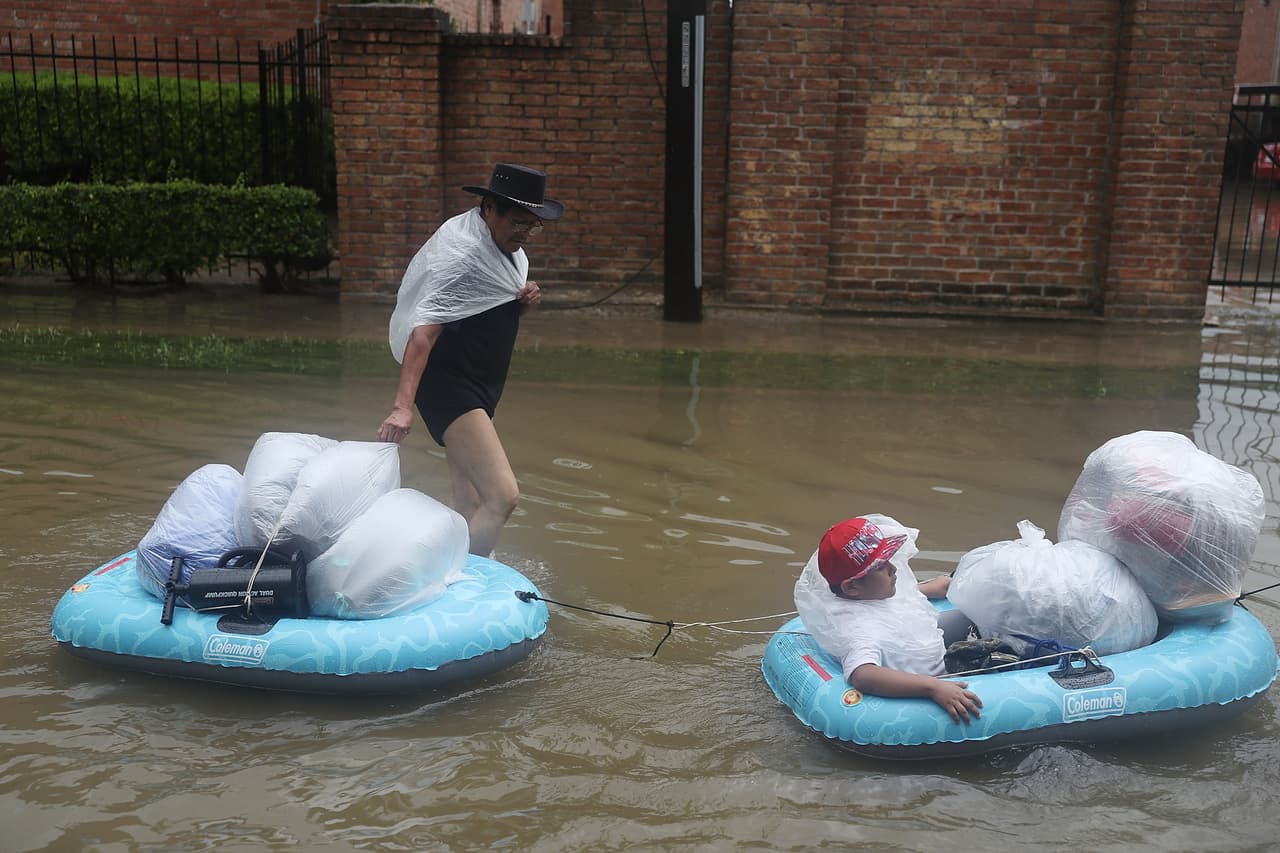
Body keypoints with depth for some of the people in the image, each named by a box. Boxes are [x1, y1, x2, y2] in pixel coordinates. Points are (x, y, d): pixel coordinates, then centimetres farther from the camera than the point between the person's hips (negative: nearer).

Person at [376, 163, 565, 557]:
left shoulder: (505, 239, 9)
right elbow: (424, 330, -30)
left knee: (469, 504, 15)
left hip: (478, 383, 10)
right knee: (502, 496, -21)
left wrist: (525, 299, -1)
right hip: (449, 387, -10)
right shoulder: (461, 254, -20)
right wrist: (402, 406, -41)